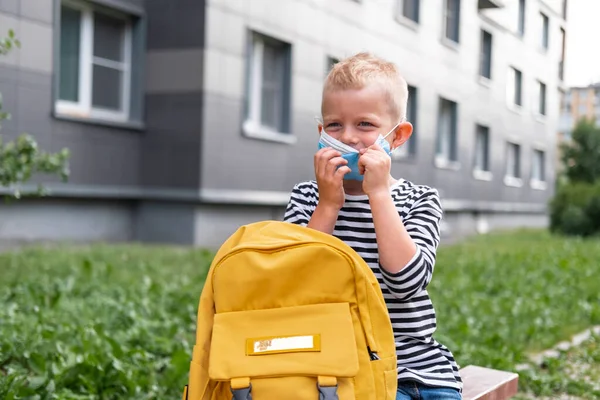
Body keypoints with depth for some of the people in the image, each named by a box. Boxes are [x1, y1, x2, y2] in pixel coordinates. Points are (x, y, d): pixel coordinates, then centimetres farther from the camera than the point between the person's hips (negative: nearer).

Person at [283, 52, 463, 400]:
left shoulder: (420, 200, 2)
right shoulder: (307, 197, 5)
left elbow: (406, 281, -17)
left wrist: (378, 194, -17)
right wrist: (328, 205, -13)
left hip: (416, 363, 1)